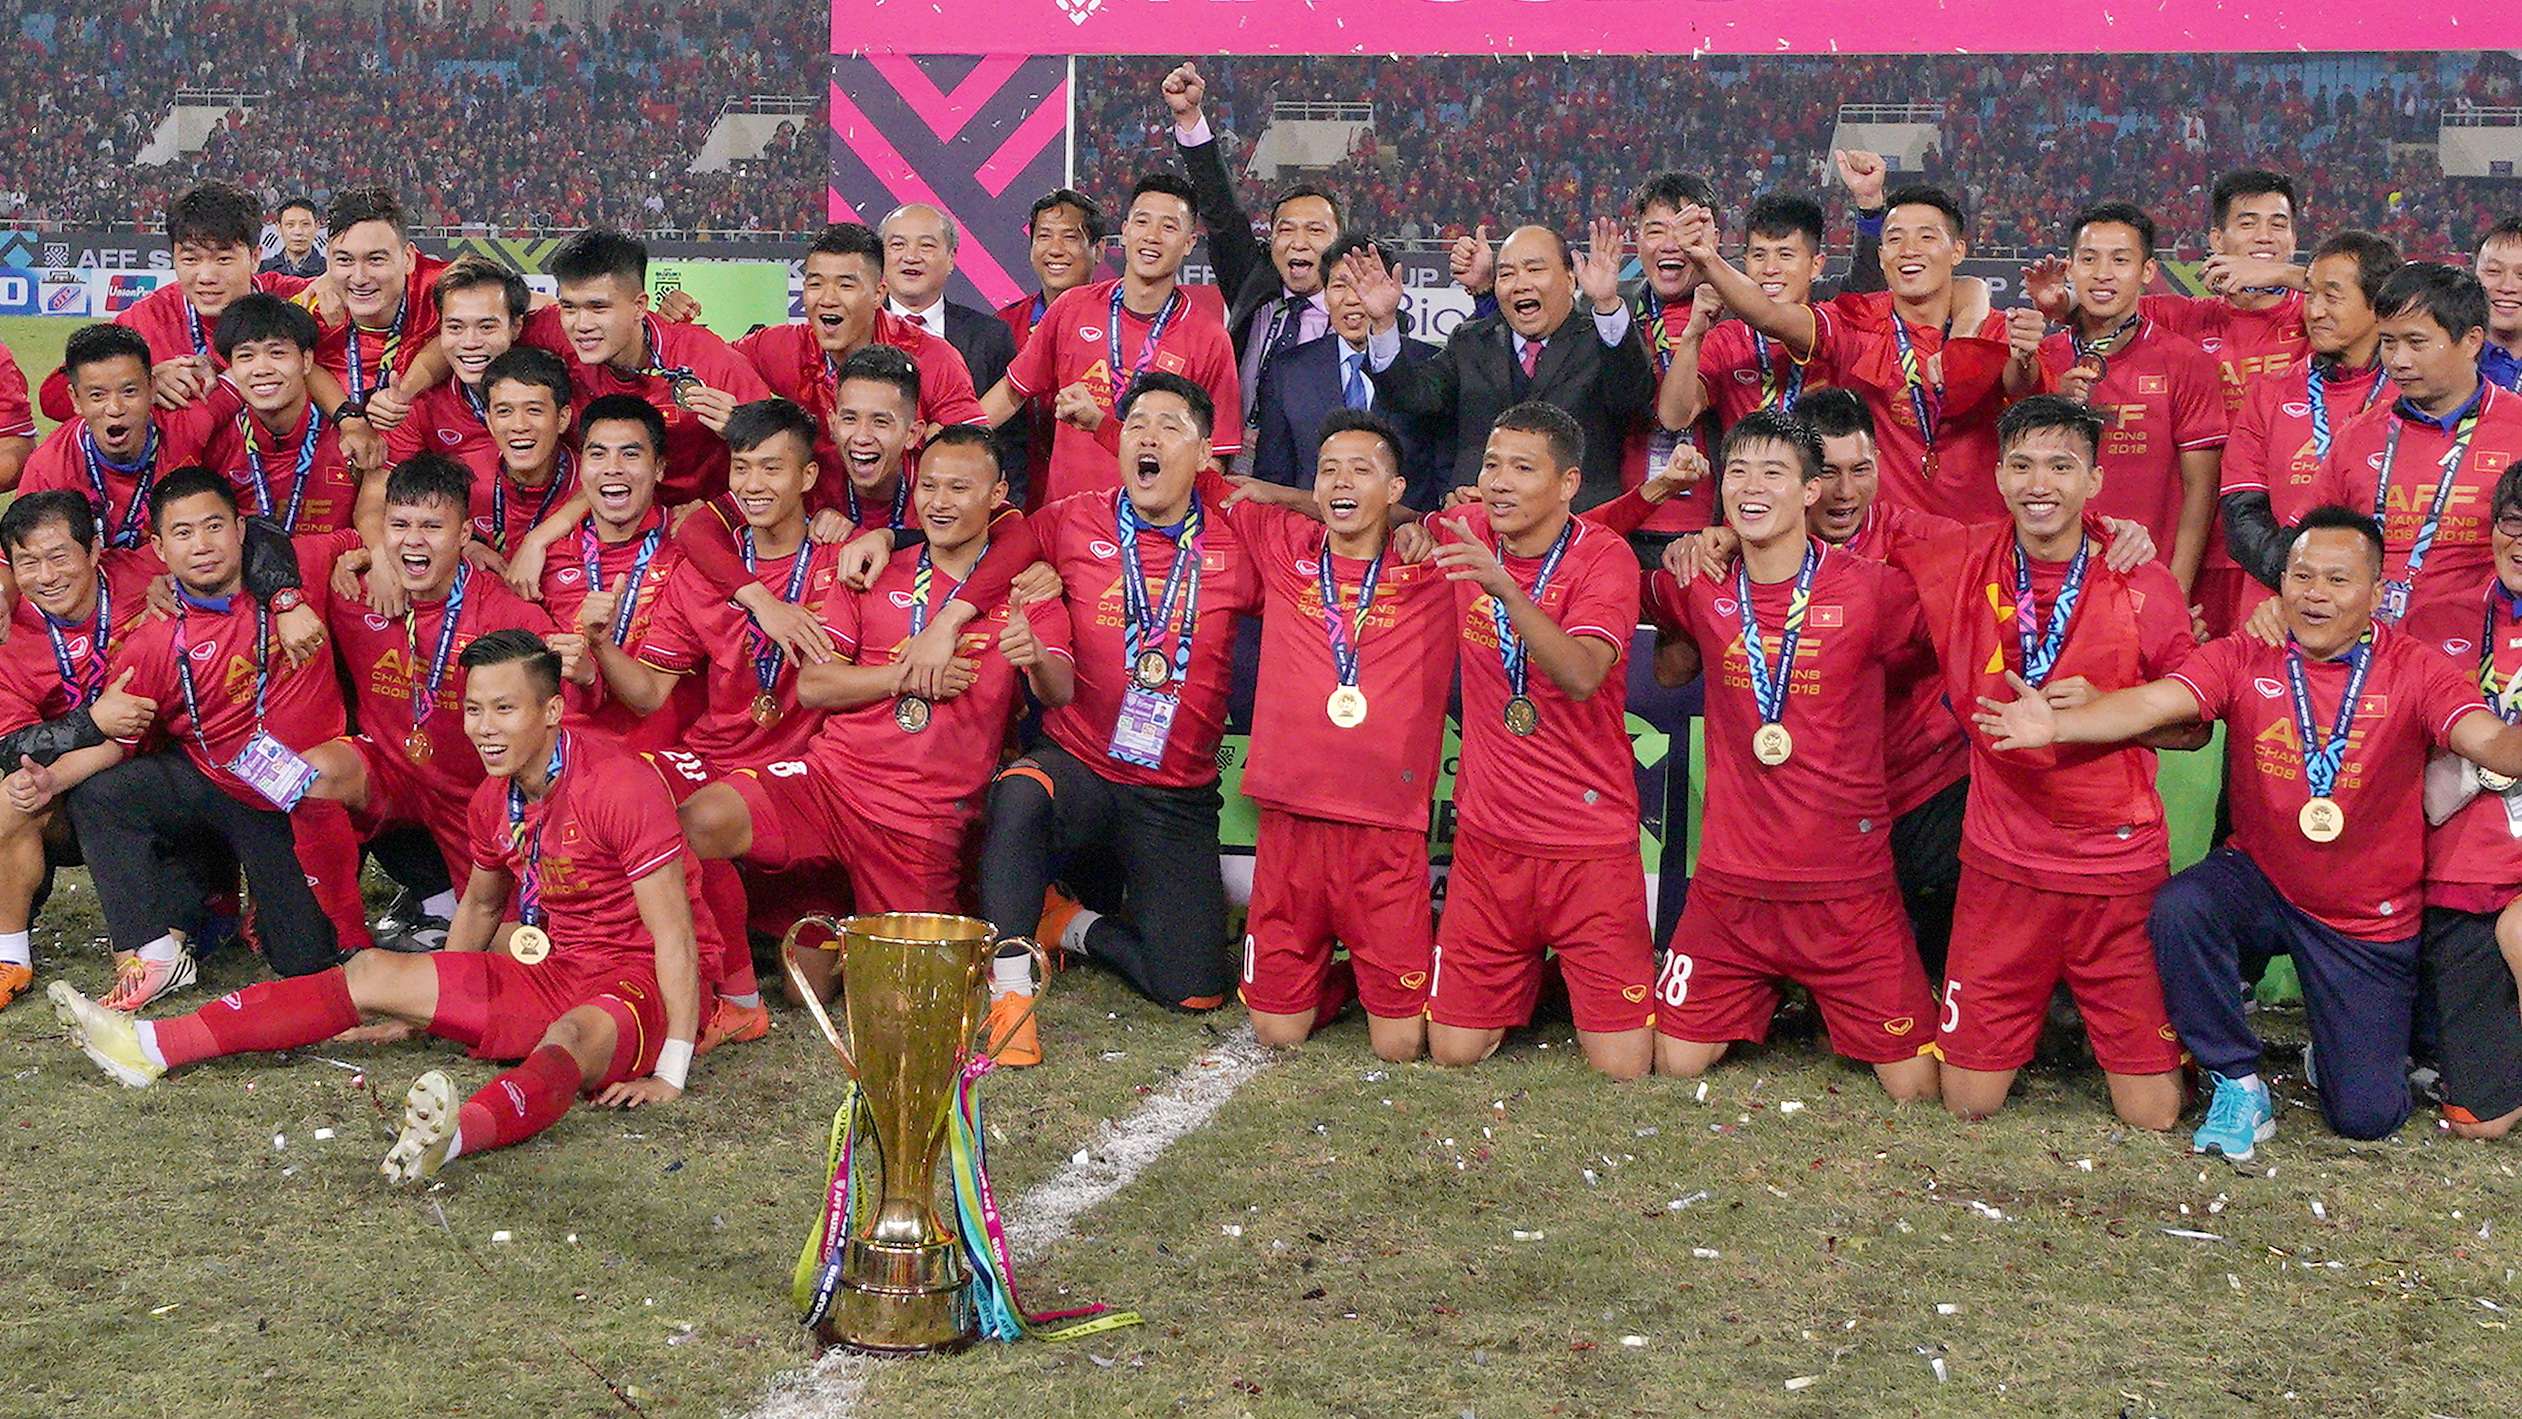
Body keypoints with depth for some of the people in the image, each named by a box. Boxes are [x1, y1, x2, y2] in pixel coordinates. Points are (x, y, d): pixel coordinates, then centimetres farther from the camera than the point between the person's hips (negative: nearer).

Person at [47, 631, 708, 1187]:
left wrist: (670, 1075, -25)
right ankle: (150, 1048, -1)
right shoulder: (494, 798, 6)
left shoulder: (618, 785, -20)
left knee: (573, 1036, -42)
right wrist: (432, 1006, 25)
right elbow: (480, 904, 25)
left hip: (635, 988, -8)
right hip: (553, 974, 8)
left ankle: (457, 1133, -74)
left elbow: (674, 934, -22)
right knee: (371, 972, 2)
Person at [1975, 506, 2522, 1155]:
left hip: (2369, 919, -1)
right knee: (2177, 909, -33)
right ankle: (2238, 1086, -10)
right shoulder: (2245, 660, -10)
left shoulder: (2414, 670, -12)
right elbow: (2154, 702, -25)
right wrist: (2056, 725, -43)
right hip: (2261, 878, 1)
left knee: (2366, 1115, -4)